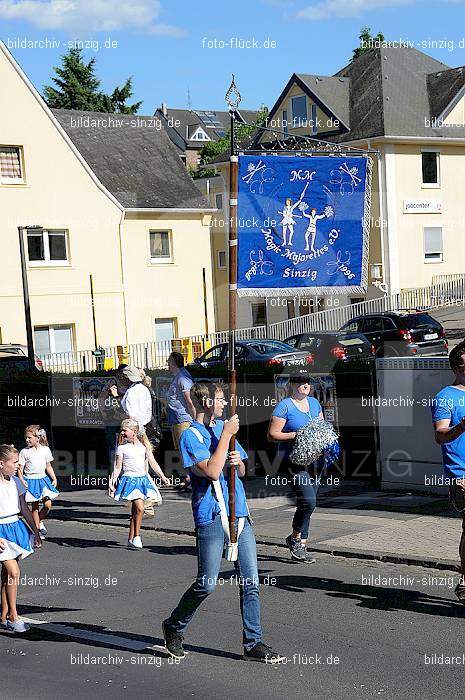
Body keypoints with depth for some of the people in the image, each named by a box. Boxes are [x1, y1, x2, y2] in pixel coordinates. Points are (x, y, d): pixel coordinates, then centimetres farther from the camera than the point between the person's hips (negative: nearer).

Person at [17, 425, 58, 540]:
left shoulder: (45, 449, 2)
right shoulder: (24, 452, -5)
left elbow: (48, 467, 9)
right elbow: (20, 469, -3)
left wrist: (54, 478, 0)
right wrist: (22, 481, -18)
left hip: (43, 479, 2)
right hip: (30, 481, -2)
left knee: (48, 505, -7)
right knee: (35, 506, 2)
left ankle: (40, 521, 21)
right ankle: (37, 530, 13)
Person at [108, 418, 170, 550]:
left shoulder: (144, 446, 7)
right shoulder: (122, 448, 0)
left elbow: (153, 463, 10)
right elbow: (118, 467, 2)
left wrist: (162, 477, 5)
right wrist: (111, 482, -5)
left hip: (142, 479, 4)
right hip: (129, 479, -4)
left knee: (135, 511, 7)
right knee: (139, 507, -18)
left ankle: (131, 540, 15)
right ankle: (136, 537, -7)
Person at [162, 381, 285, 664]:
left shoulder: (223, 427, 17)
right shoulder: (191, 435, -7)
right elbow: (212, 471, -20)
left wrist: (238, 462, 0)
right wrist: (226, 435, -16)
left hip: (240, 514, 7)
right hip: (212, 516, -7)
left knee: (251, 581, 3)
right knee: (207, 585, -2)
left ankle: (254, 643, 9)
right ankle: (174, 627, 20)